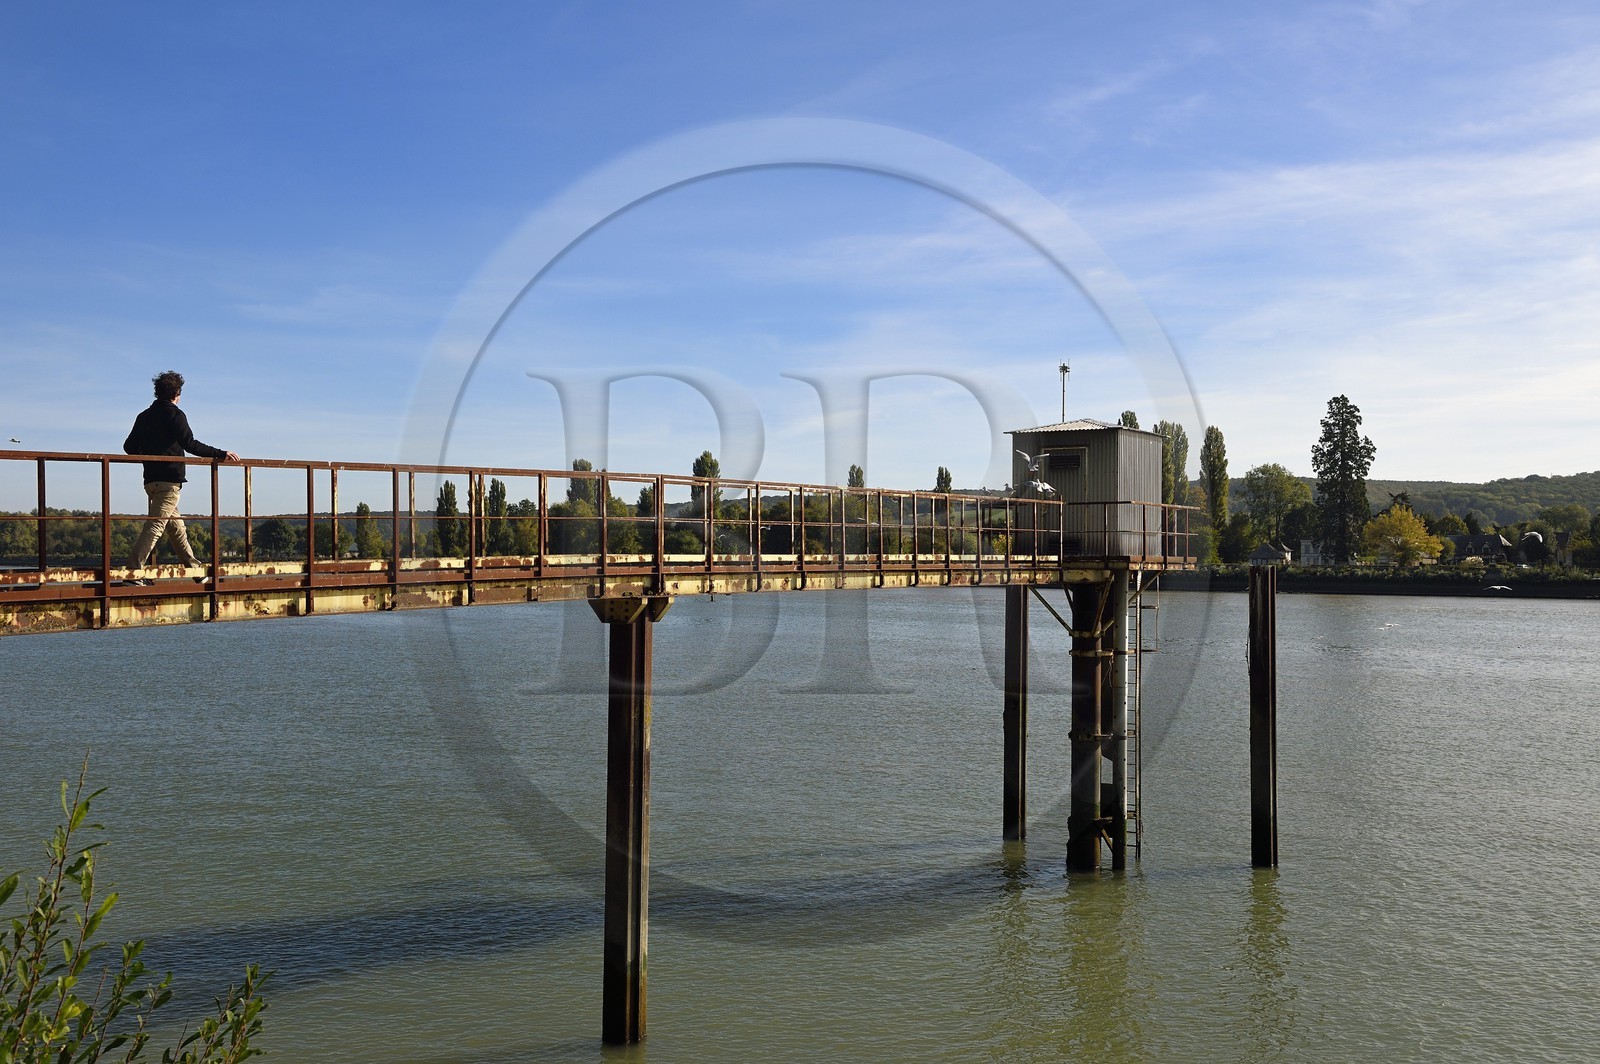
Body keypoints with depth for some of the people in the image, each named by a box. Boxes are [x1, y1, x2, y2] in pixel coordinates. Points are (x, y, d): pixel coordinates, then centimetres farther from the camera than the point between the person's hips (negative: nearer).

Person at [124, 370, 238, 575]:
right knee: (156, 525, -12)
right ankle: (134, 569, -19)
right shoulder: (174, 415, -7)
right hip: (169, 480, -8)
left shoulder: (144, 416, 14)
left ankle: (192, 565, 21)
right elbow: (190, 444, -17)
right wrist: (221, 454, -15)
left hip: (151, 479, 8)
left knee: (176, 526, 15)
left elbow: (129, 447, 15)